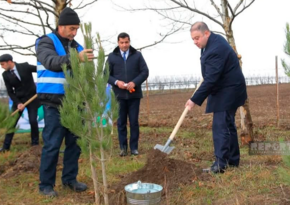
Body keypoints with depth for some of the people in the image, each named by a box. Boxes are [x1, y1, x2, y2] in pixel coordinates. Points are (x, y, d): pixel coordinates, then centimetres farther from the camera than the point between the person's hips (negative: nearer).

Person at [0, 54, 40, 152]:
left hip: (32, 97, -2)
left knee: (33, 121, -8)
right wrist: (18, 103, -12)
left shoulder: (25, 66, -11)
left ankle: (35, 142, 14)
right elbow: (10, 91, -1)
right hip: (19, 99, 2)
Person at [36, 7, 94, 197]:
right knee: (52, 145, -4)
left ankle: (70, 179, 22)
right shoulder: (46, 42, -4)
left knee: (74, 143, 8)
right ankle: (46, 184, 7)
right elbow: (52, 62, -26)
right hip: (55, 103, -6)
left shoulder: (76, 46, 13)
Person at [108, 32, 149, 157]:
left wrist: (134, 82, -14)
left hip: (134, 94, 0)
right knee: (121, 122, 5)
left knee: (134, 122, 3)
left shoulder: (137, 55, 6)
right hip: (119, 95, 0)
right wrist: (116, 82, -14)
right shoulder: (112, 57, 5)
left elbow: (145, 72, 2)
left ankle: (134, 147, 12)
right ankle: (123, 148, 13)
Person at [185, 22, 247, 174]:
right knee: (228, 124, 15)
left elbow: (210, 80, -30)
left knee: (220, 126, -14)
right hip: (225, 89, 11)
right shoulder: (214, 39, 6)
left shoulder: (216, 50, -27)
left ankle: (220, 164, -15)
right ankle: (233, 160, 24)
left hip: (228, 91, -11)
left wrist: (195, 100, -27)